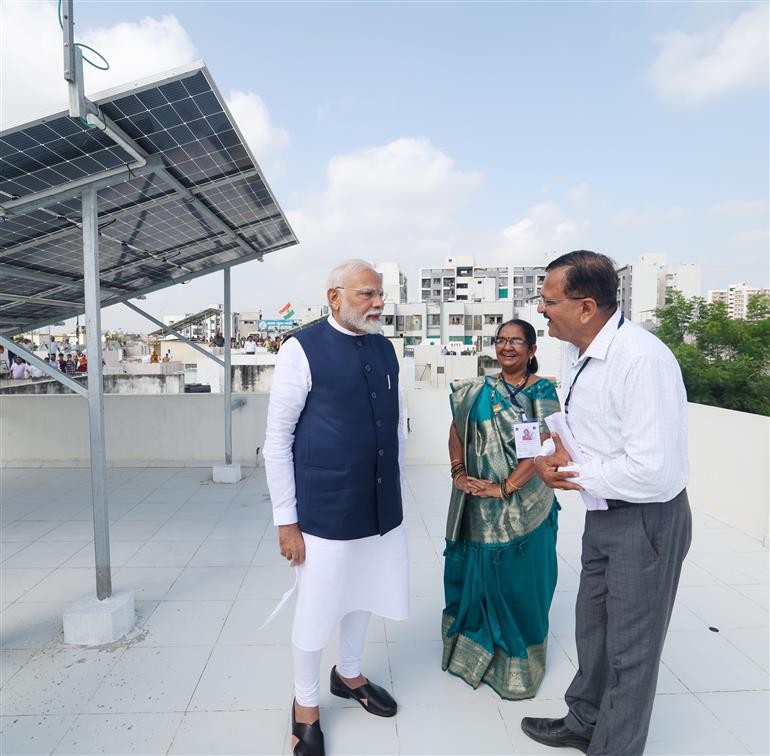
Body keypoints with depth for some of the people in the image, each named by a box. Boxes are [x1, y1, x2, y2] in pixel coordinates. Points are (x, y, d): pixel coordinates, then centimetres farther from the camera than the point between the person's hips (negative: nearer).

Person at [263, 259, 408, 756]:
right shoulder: (303, 350, -13)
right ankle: (306, 705, 38)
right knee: (316, 612, 11)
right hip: (325, 510, -5)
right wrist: (286, 519, -10)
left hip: (381, 507, 6)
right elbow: (277, 440, -11)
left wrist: (397, 488, 14)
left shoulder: (385, 350, 5)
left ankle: (349, 675, 50)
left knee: (362, 598, 23)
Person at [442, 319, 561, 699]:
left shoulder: (543, 392, -7)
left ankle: (517, 661, 32)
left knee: (517, 580, 9)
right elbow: (457, 430, 11)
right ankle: (474, 648, 39)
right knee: (475, 576, 16)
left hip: (522, 505, -4)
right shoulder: (479, 389, 6)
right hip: (477, 505, 4)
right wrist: (458, 473, -2)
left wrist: (504, 488, -19)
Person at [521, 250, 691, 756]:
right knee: (592, 626, 25)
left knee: (630, 647, 11)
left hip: (646, 520, -8)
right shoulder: (578, 352, 0)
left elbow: (654, 471, -31)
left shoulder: (642, 360, -28)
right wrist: (555, 453, -8)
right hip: (602, 514, 9)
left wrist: (576, 476, -19)